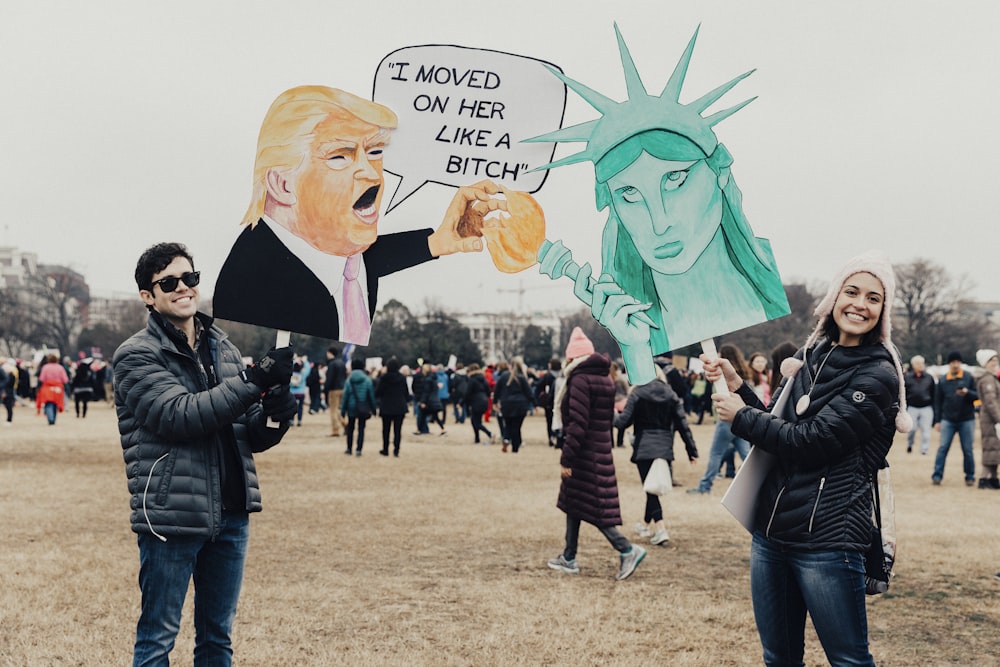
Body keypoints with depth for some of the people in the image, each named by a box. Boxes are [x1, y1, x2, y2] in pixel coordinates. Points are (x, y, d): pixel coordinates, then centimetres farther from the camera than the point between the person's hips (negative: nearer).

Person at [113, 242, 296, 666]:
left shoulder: (223, 349, 14)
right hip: (172, 516, -6)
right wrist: (255, 382, -24)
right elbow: (180, 415, -21)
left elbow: (249, 438, 15)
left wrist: (274, 418, -8)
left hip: (231, 514, 6)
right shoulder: (137, 356, -5)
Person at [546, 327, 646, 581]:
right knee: (573, 504, 16)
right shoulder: (606, 379, 12)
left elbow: (577, 423, -20)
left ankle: (627, 550, -11)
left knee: (592, 508, -5)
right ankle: (569, 558, 21)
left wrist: (566, 457, -17)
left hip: (585, 453, -9)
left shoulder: (580, 379, -15)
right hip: (602, 451, 9)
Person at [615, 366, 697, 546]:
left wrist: (613, 421, 16)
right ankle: (646, 523, 33)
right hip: (665, 449, 4)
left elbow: (625, 420, -7)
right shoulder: (671, 395, 6)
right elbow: (682, 424, 3)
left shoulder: (637, 393, -5)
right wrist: (692, 449, 7)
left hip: (644, 449, -4)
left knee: (651, 489, -2)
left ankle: (660, 529, -14)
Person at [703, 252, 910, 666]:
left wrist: (741, 416, -6)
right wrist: (736, 385, 5)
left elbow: (811, 442, -17)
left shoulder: (877, 376, -10)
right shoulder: (811, 358, 12)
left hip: (826, 538, -7)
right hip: (771, 532, 7)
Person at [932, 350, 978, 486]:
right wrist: (937, 421, 3)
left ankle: (970, 476, 14)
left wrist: (967, 392, -20)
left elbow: (977, 395, 1)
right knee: (943, 448, -5)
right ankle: (937, 475, -3)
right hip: (948, 420, 1)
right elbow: (938, 402, 6)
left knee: (967, 450, 4)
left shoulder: (969, 378, 1)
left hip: (967, 420, -1)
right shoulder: (942, 381, 4)